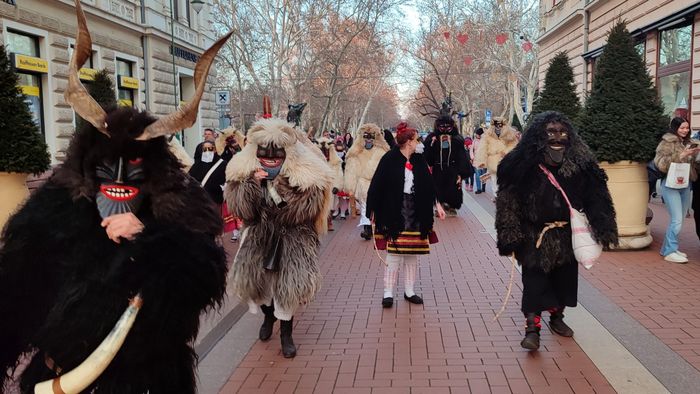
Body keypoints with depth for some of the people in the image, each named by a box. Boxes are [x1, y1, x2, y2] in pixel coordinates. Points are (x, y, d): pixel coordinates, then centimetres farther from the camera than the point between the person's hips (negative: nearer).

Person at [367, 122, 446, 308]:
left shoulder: (419, 160, 8)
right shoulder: (389, 160, -8)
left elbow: (428, 183, 11)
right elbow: (377, 186, -9)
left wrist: (436, 204, 3)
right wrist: (373, 210, -10)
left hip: (415, 214, 5)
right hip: (394, 214, -5)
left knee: (412, 254, 9)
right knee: (394, 252, -3)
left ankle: (409, 291, 20)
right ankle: (388, 293, 7)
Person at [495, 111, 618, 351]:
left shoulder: (579, 164, -5)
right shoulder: (526, 163, -15)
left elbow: (594, 198, -2)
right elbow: (509, 200, -14)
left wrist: (601, 231, -5)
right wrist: (511, 238, -16)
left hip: (567, 234, 4)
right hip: (535, 235, -4)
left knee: (564, 278, 17)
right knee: (535, 282, -1)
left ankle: (557, 318, 38)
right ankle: (532, 329, 9)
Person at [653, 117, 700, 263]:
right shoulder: (668, 142, -8)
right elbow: (660, 163, -18)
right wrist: (681, 155, -21)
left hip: (685, 184, 7)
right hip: (671, 185, -7)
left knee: (679, 219, 11)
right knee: (677, 220, -11)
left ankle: (667, 248, 21)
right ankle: (670, 252, -3)